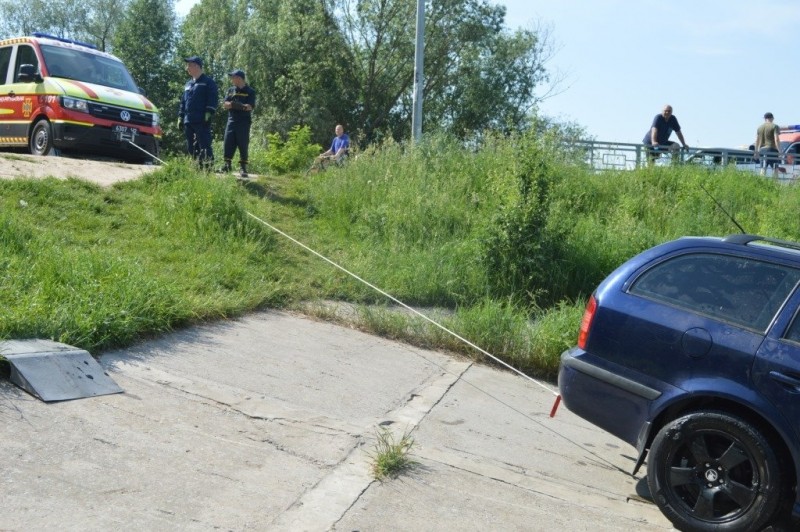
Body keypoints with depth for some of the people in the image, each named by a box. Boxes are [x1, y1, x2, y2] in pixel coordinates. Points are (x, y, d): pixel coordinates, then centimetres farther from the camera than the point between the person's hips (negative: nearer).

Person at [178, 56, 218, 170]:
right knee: (191, 147, 8)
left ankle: (208, 167, -13)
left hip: (202, 121, -8)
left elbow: (212, 99, -8)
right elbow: (183, 101, 26)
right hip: (188, 121, 8)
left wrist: (208, 114, -18)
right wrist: (181, 117, 18)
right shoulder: (188, 84, 23)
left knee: (204, 146, -13)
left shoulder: (208, 82, 1)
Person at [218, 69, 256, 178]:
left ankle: (243, 168, 0)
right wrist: (233, 104, -15)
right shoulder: (231, 90, 13)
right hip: (231, 120, 4)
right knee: (228, 143, 2)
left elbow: (250, 106, -11)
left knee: (243, 145, -4)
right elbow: (225, 104, 3)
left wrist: (239, 105, -24)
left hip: (244, 122, -4)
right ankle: (227, 165, 10)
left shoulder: (250, 91, -1)